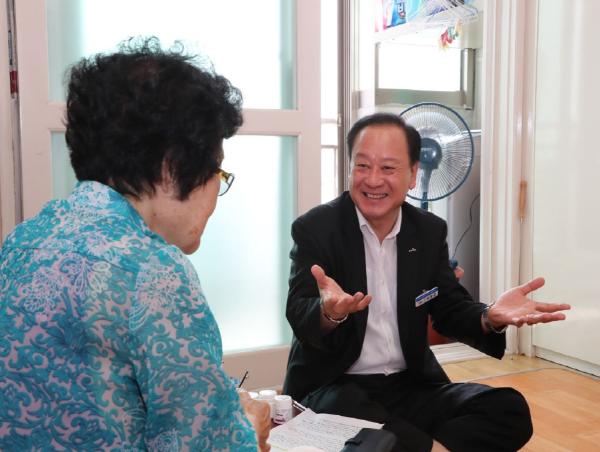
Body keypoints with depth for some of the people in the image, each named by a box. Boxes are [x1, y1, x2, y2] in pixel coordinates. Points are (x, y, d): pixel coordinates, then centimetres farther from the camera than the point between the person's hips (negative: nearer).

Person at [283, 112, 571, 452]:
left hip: (411, 385, 4)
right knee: (340, 411, -38)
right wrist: (329, 312, -43)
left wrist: (490, 317, -19)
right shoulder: (314, 228, -8)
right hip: (333, 387, -3)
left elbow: (449, 309, 5)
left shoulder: (430, 231, 4)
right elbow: (299, 316, -18)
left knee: (510, 409, -16)